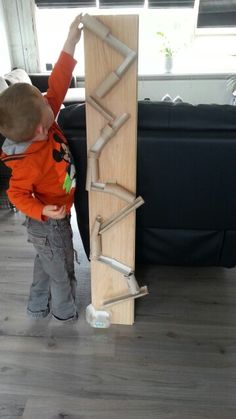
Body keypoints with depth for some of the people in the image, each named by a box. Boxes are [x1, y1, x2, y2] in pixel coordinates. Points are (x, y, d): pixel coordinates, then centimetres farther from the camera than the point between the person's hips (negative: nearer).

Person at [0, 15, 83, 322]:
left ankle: (38, 307, 50)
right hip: (50, 225, -8)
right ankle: (65, 312, 44)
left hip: (51, 221, 8)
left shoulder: (46, 125, -13)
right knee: (62, 272, 16)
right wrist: (42, 211, -37)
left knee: (46, 265, 27)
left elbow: (57, 85, -11)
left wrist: (71, 43, -14)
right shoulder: (29, 162, -33)